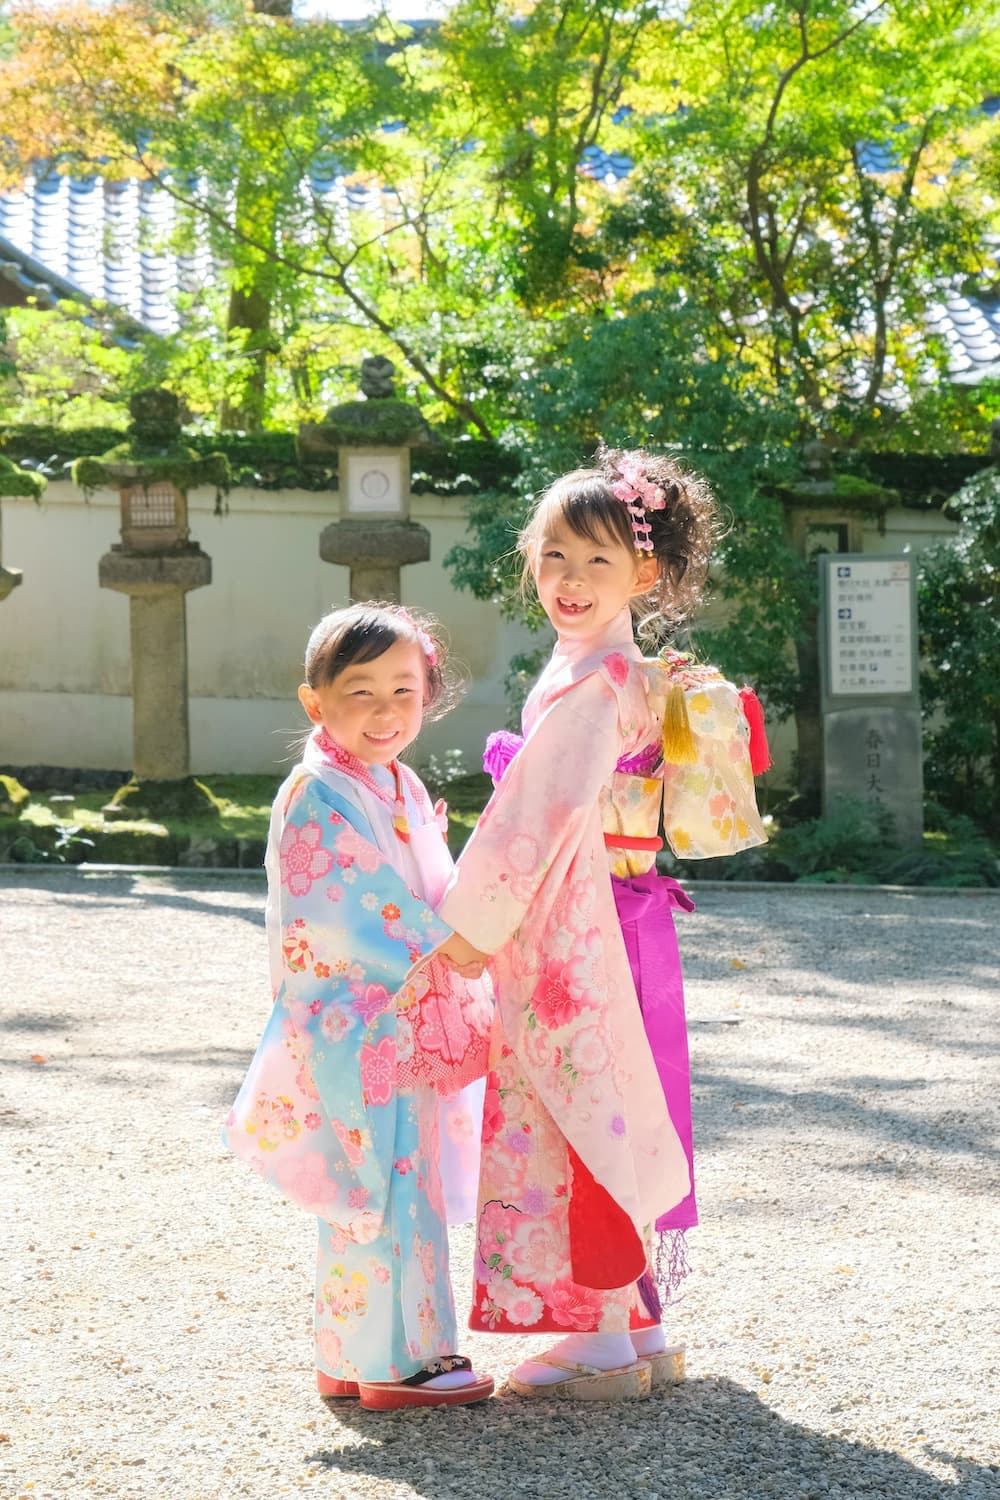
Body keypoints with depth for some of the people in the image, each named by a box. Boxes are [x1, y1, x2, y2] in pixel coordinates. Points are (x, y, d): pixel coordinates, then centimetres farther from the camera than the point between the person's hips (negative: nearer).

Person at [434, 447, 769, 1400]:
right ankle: (643, 1329, 22)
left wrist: (472, 924, -10)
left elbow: (537, 817, -19)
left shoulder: (592, 685, -18)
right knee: (612, 1116, 14)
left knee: (581, 1117, -2)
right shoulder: (639, 679, 11)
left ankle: (606, 1343, 6)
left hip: (571, 940, -9)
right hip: (622, 920, 9)